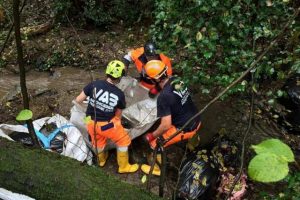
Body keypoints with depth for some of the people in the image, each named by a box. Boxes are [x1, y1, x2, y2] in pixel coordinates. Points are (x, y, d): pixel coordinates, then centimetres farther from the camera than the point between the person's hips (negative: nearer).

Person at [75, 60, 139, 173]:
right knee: (123, 141, 19)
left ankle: (101, 160, 58)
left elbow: (78, 100, -6)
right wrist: (117, 123, 19)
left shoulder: (94, 84, -13)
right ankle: (123, 167, 33)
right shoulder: (119, 94, -14)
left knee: (98, 141, 30)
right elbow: (118, 115, -2)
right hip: (106, 124, -4)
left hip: (91, 122, 4)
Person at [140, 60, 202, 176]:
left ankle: (158, 168, 30)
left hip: (186, 129, -8)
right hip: (196, 121, 8)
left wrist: (152, 136, -12)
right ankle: (192, 137, 70)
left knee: (155, 143, 7)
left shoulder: (164, 97, -29)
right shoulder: (176, 80, -7)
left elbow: (166, 125, -28)